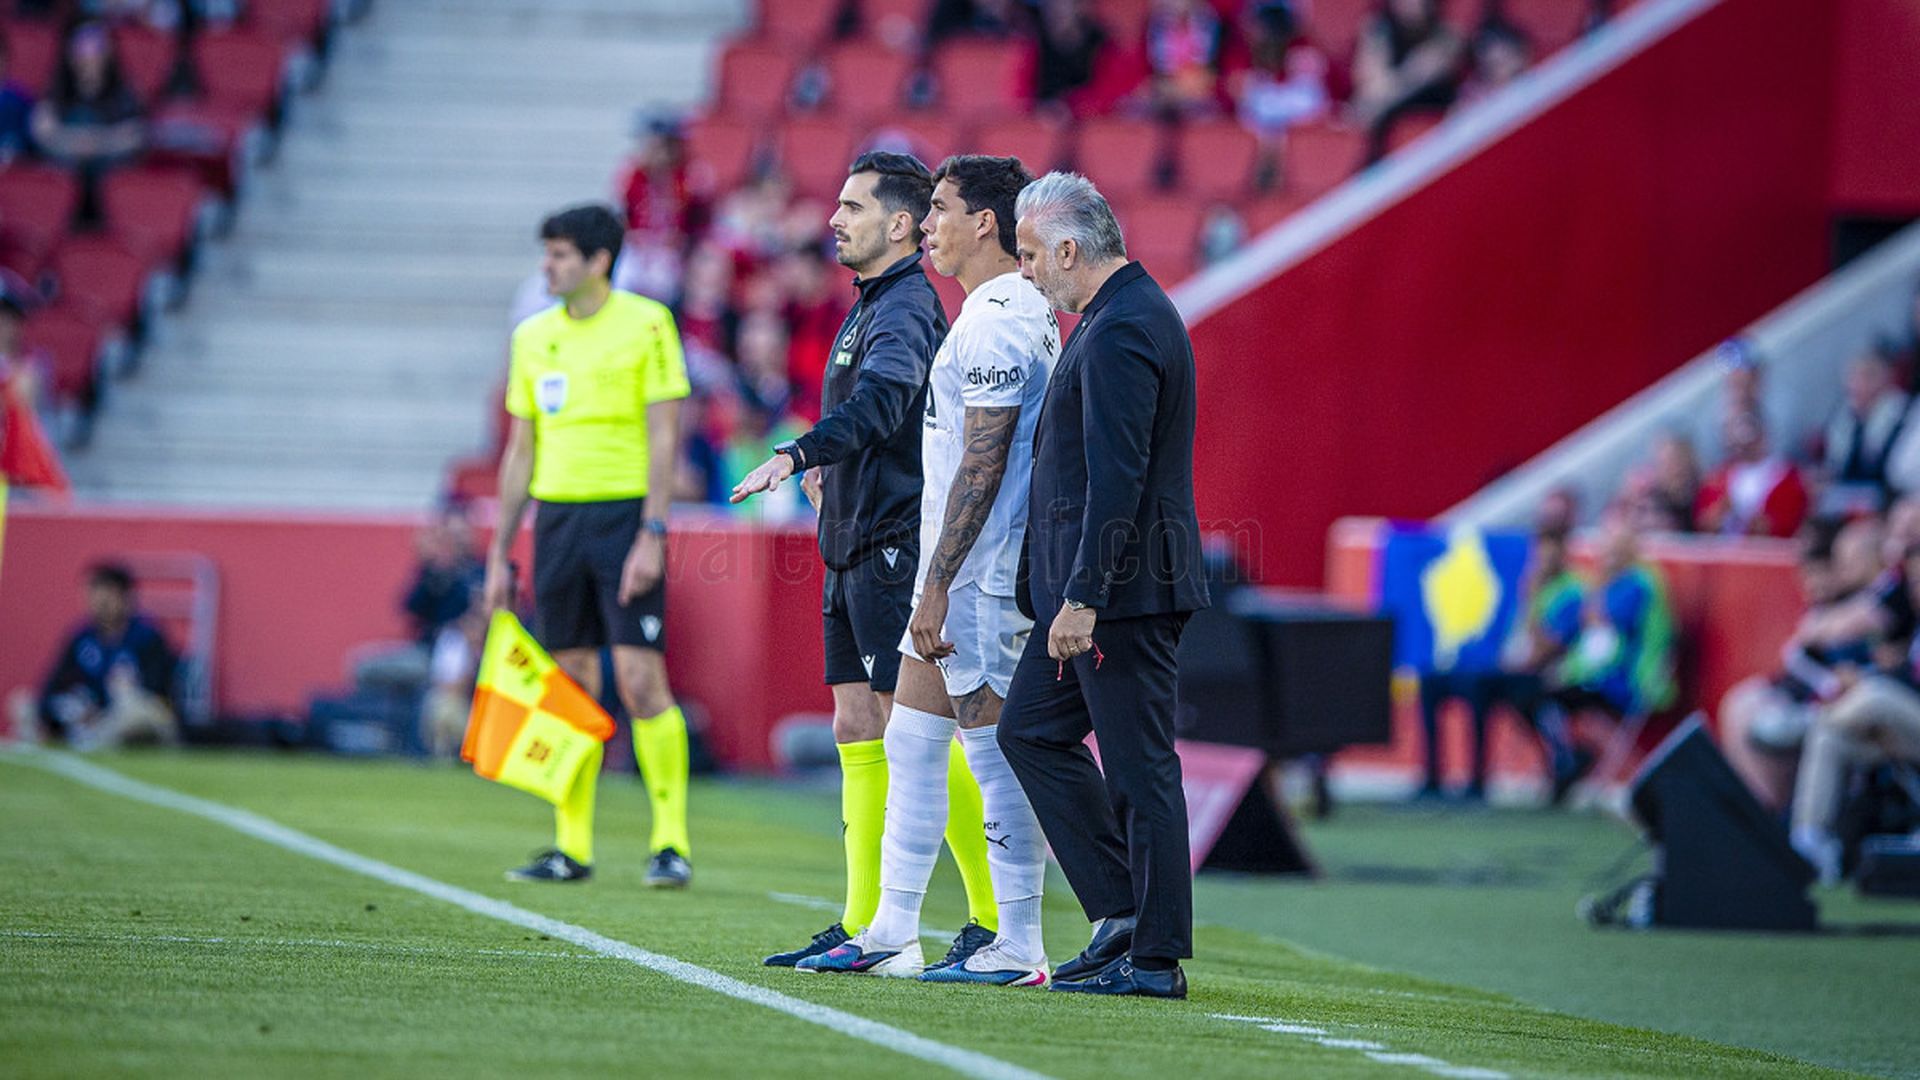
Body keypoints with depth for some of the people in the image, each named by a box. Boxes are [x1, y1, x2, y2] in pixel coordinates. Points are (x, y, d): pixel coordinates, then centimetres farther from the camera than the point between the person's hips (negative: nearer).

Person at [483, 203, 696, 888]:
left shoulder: (646, 324, -4)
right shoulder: (534, 337, 12)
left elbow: (665, 435, -8)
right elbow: (520, 451, 16)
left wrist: (651, 535, -15)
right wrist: (500, 554, 13)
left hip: (625, 515, -5)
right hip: (556, 517, 5)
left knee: (640, 678, -10)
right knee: (572, 683, 6)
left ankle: (671, 843, -4)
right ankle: (571, 847, 11)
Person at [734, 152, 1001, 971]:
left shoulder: (904, 311, -15)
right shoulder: (872, 306, 17)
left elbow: (878, 404, -34)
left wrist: (795, 456, -45)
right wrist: (832, 468, 30)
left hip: (897, 549, -10)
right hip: (858, 547, 10)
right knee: (858, 732, 9)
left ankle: (994, 920, -6)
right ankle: (863, 925, 13)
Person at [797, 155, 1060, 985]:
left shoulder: (995, 321, -16)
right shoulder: (1023, 312, 16)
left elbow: (980, 466, -21)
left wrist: (937, 585, -21)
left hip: (978, 574, -10)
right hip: (971, 572, 10)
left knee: (995, 752, -6)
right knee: (910, 742, 12)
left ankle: (1020, 949, -3)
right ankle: (891, 933, 16)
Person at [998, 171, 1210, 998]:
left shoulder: (1121, 332, -17)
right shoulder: (1130, 312, 17)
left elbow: (1117, 477, -24)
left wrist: (1082, 599, -25)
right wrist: (1072, 593, 23)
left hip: (1123, 586, -11)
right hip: (1102, 586, 11)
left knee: (1138, 766, -5)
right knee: (1032, 731, 14)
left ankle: (1155, 958, -1)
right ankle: (1122, 914, 14)